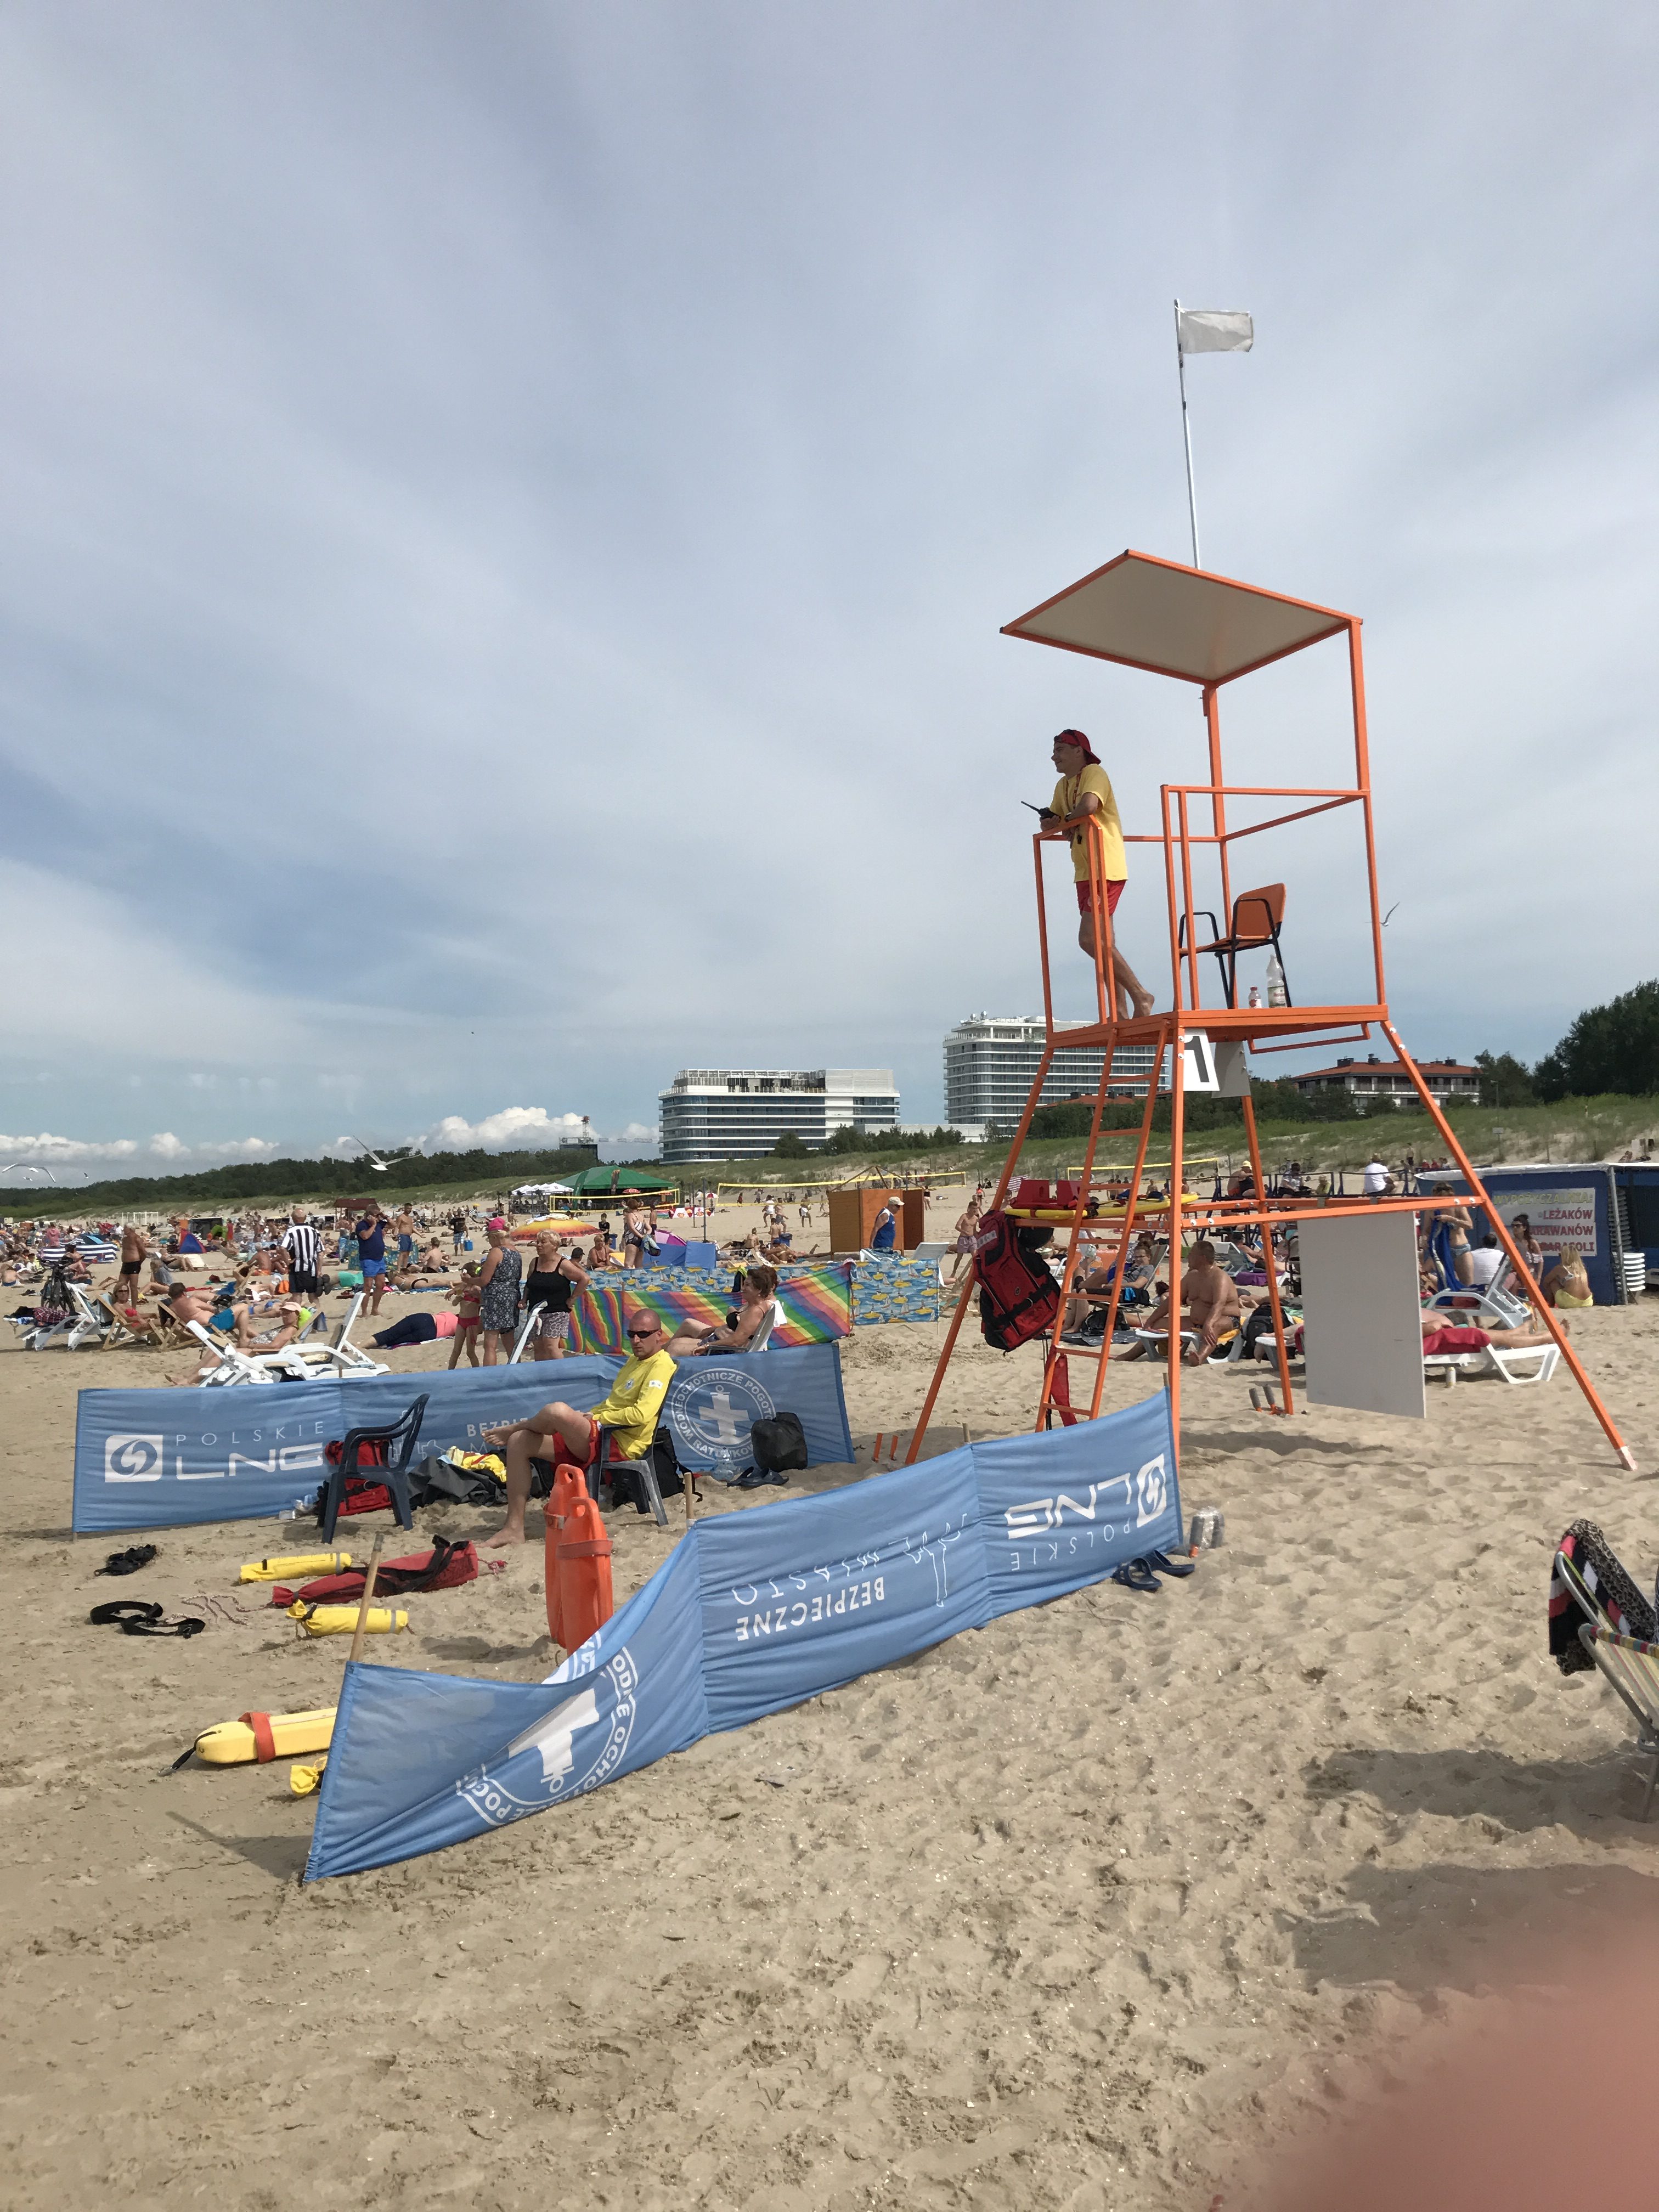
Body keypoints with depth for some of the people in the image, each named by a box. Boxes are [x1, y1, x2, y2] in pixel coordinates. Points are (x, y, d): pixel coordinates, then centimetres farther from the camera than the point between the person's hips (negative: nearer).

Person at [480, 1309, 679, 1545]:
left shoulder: (661, 1365, -9)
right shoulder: (633, 1360, 22)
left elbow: (641, 1414, -22)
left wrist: (597, 1418, -12)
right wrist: (587, 1415, 12)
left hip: (619, 1444, -10)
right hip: (594, 1438, 10)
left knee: (558, 1410, -30)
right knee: (519, 1443, 3)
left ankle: (514, 1428, 6)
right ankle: (514, 1528, 5)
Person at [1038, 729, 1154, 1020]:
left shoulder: (1094, 773, -8)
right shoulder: (1062, 786, 19)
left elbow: (1088, 805, -28)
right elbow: (1051, 823, 17)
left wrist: (1066, 819, -9)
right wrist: (1049, 819, -7)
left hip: (1106, 869, -10)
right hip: (1085, 872, 10)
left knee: (1089, 939, -18)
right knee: (1102, 944, 7)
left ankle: (1139, 995, -9)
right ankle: (1121, 1012, 9)